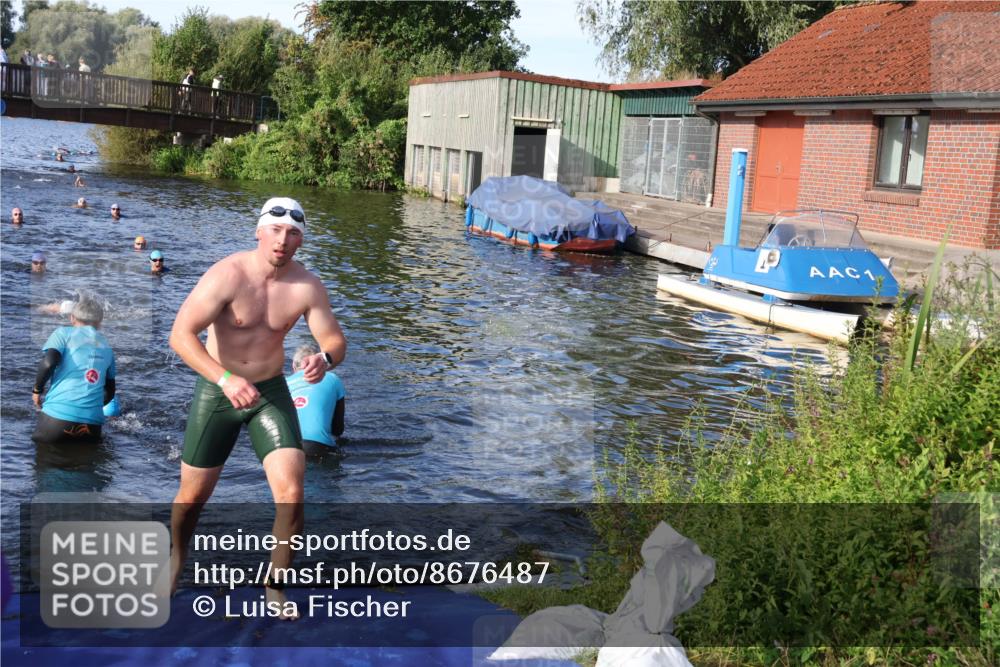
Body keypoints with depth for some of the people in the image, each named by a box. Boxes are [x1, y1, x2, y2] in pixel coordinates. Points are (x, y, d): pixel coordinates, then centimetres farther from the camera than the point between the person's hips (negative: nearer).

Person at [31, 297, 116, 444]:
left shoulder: (64, 333, 8)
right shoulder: (106, 347, 21)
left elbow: (49, 363, -10)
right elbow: (110, 392, 25)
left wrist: (37, 390, 7)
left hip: (58, 415, -3)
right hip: (93, 423, 3)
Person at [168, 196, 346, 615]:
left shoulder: (307, 287, -11)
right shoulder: (228, 275, -21)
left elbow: (335, 341, -5)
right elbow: (181, 335, -27)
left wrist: (325, 359, -31)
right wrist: (225, 379, -40)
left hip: (271, 391, 2)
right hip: (216, 391, -2)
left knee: (291, 494, -12)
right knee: (193, 495, 11)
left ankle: (275, 587, 10)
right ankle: (177, 553, 46)